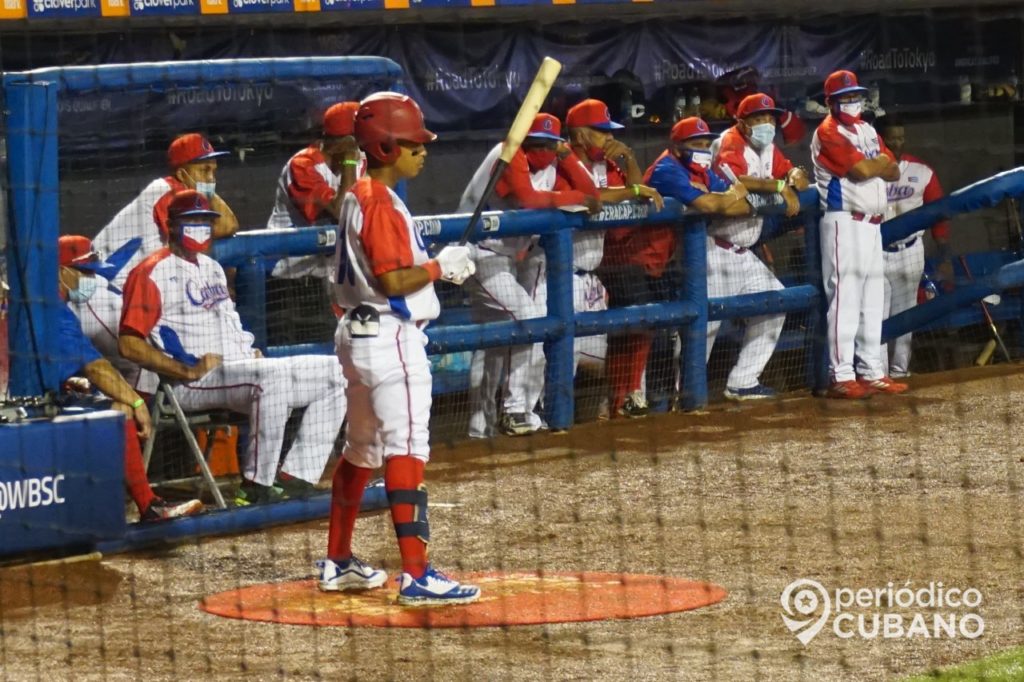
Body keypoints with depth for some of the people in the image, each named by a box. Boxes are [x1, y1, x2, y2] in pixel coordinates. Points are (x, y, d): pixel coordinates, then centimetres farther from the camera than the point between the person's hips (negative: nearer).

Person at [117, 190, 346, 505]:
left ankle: (297, 476, -7)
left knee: (334, 371, -1)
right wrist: (188, 371, -20)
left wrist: (250, 352, 9)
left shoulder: (212, 267, 24)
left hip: (243, 368, 9)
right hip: (195, 384, -9)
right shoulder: (153, 273, -5)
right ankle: (257, 485, -30)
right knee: (271, 376, -38)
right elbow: (129, 344, -13)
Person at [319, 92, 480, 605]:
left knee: (362, 448, 20)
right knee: (406, 451, -15)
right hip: (390, 337, -11)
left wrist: (439, 267, 10)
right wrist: (441, 266, -11)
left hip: (359, 332, 11)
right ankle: (415, 575, -21)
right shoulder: (381, 204, -16)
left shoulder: (357, 197, 14)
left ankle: (338, 563, 29)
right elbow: (394, 281, -23)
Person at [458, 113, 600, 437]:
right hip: (483, 252, -9)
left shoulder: (553, 166, 7)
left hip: (513, 255, 9)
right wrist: (575, 198, -21)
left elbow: (591, 197, 0)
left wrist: (567, 156, -7)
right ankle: (516, 410, -16)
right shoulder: (511, 156, -16)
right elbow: (527, 197, -31)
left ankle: (482, 426, 16)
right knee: (526, 317, -20)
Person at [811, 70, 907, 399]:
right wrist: (882, 161, 0)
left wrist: (874, 163, -8)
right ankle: (842, 378, -16)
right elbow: (860, 169, -18)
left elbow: (893, 172, 11)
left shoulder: (868, 131, 20)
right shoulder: (828, 132, -7)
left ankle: (871, 372, 15)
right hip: (844, 221, -9)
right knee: (845, 297, -13)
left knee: (873, 299, 10)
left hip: (873, 224, 9)